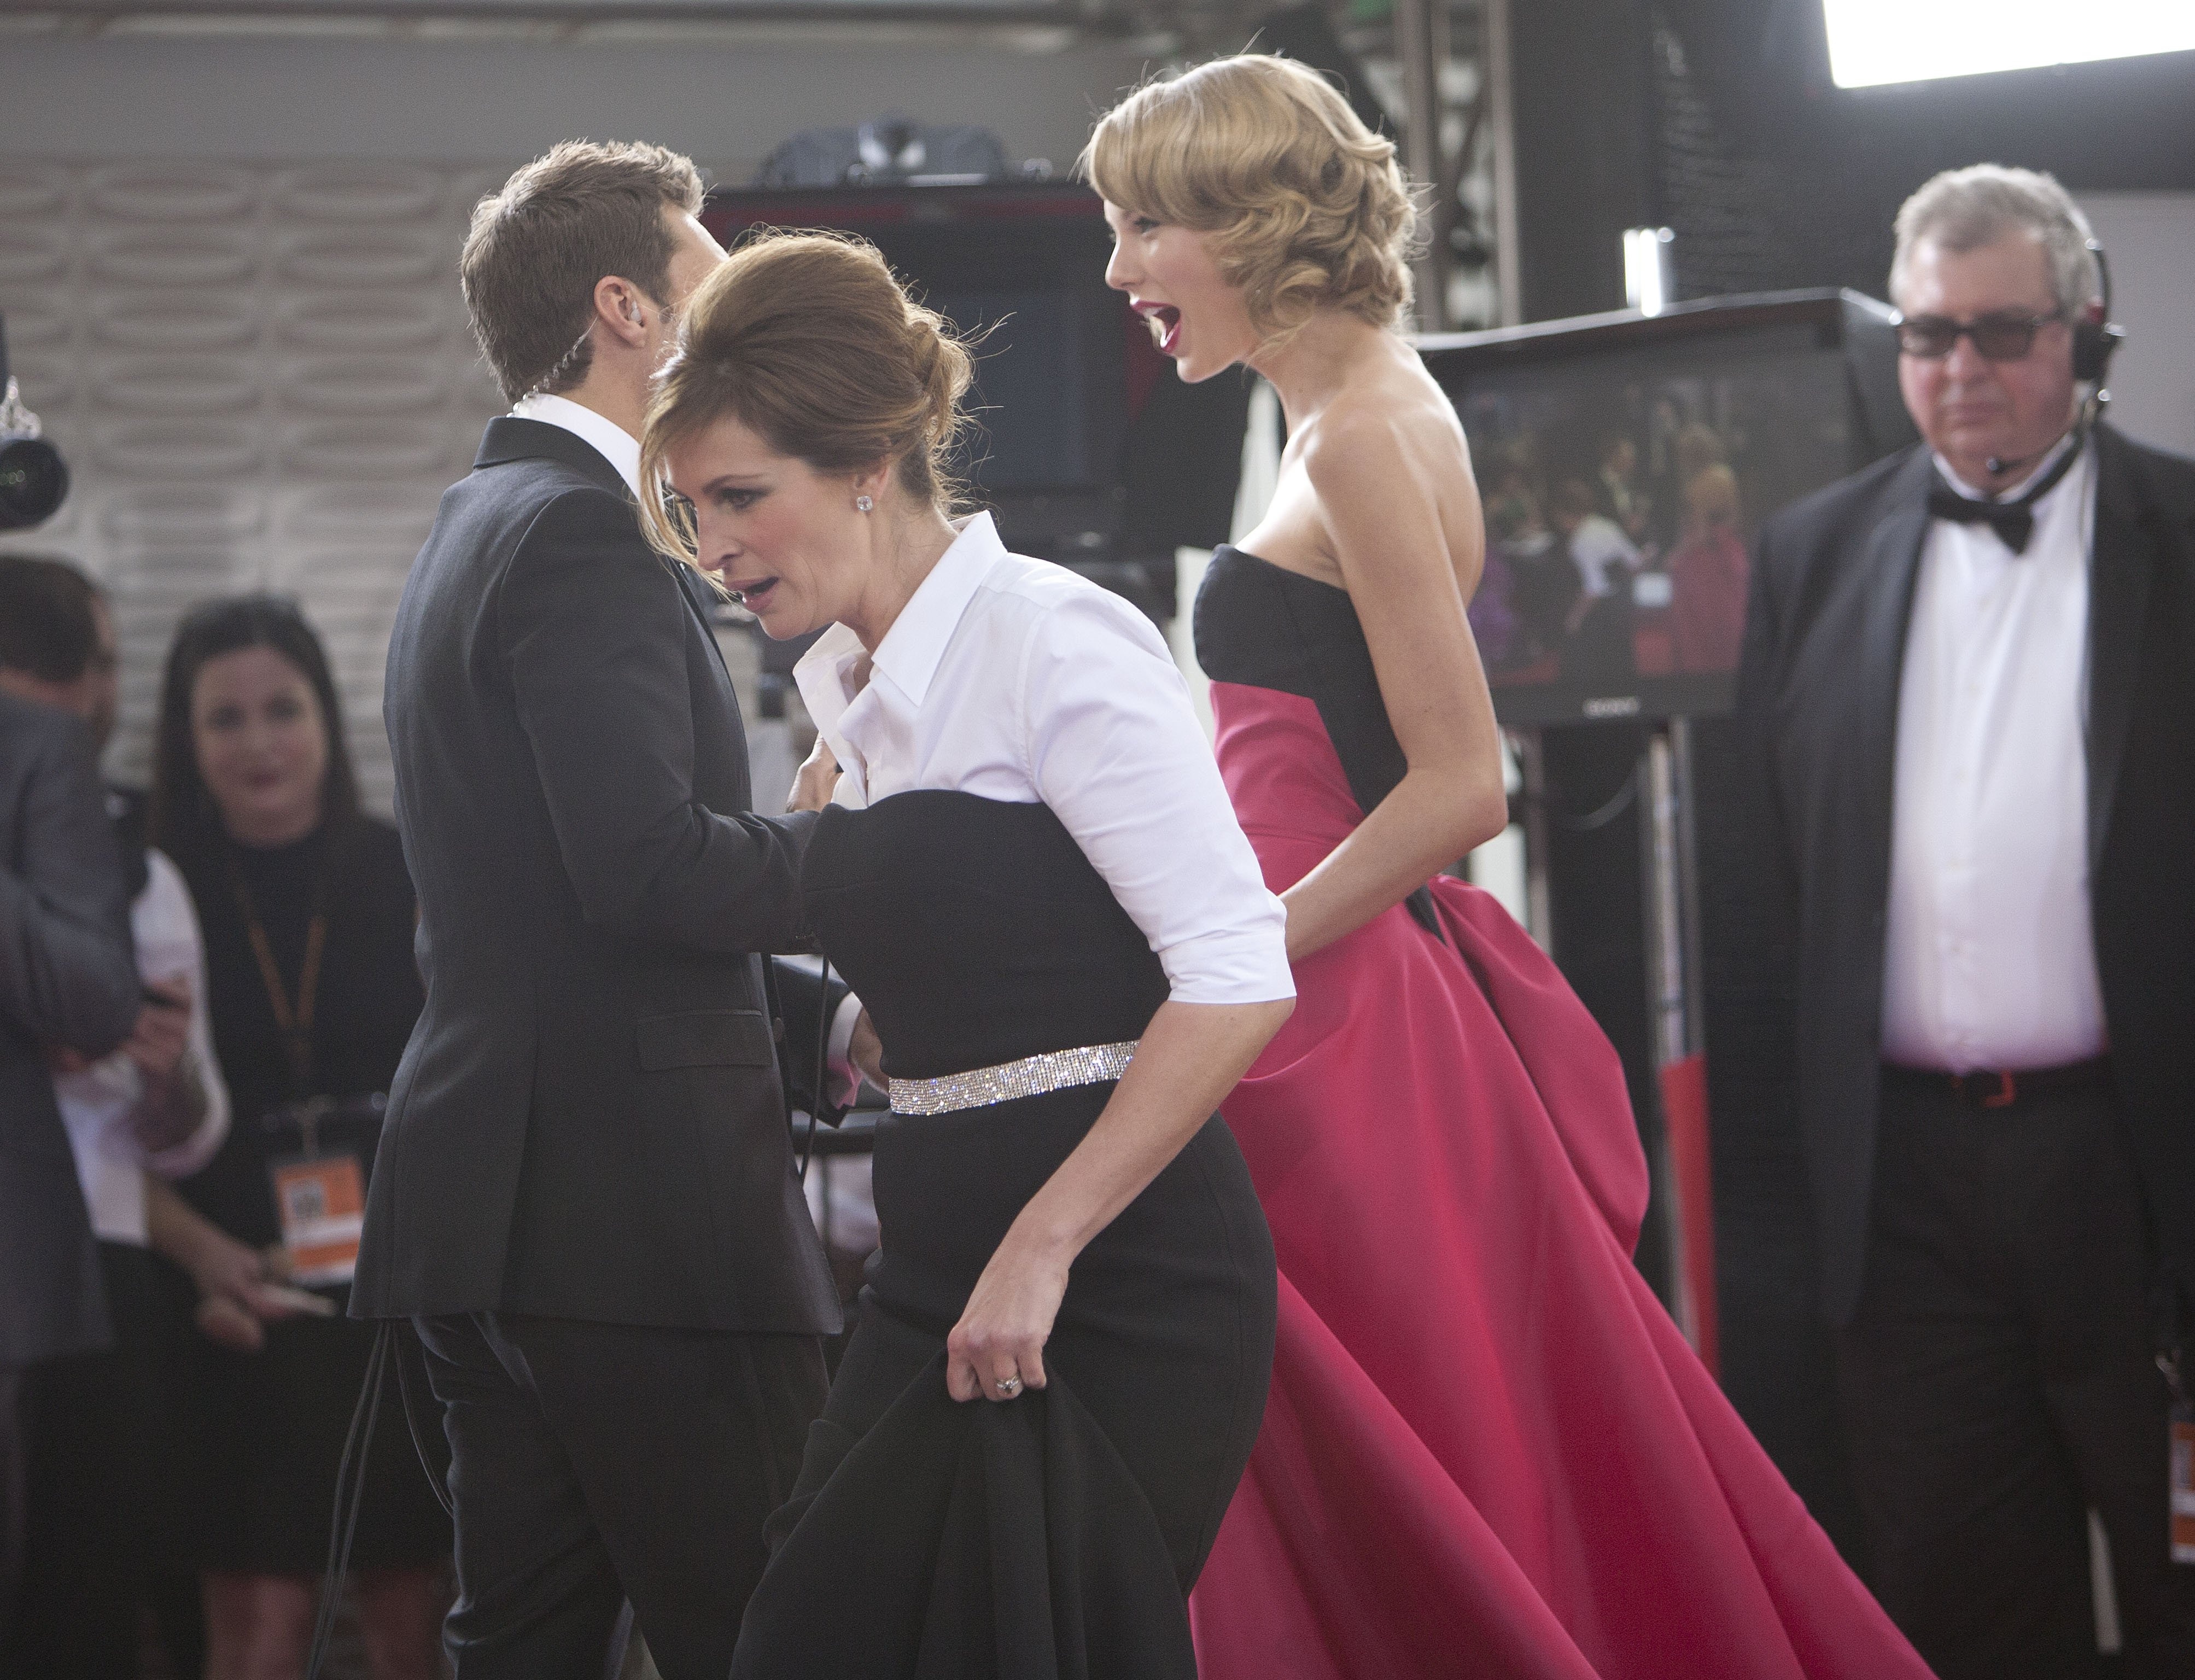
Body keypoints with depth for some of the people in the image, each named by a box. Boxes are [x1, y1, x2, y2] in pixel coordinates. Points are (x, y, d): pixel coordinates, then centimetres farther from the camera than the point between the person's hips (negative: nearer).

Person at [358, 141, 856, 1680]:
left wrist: (823, 1011, 17)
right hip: (637, 1209, -10)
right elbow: (652, 865, -22)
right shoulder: (583, 535, -11)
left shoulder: (486, 526, 22)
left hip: (496, 1200, 10)